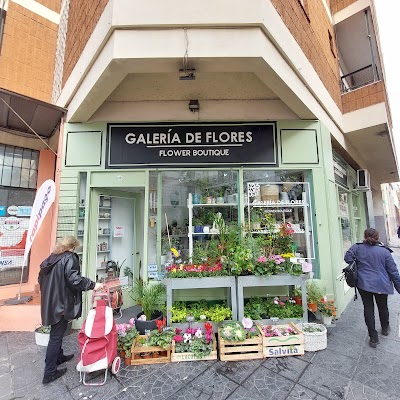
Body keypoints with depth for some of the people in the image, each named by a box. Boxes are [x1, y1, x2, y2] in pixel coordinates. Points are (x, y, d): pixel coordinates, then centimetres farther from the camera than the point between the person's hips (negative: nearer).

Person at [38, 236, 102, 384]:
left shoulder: (51, 258, 9)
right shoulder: (70, 258, -17)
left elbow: (41, 278, 16)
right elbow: (74, 279, -27)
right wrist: (92, 285, -22)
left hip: (50, 302, 9)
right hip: (61, 303, -9)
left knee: (57, 332, 24)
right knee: (56, 335, 3)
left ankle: (59, 356, 41)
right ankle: (49, 372, 13)